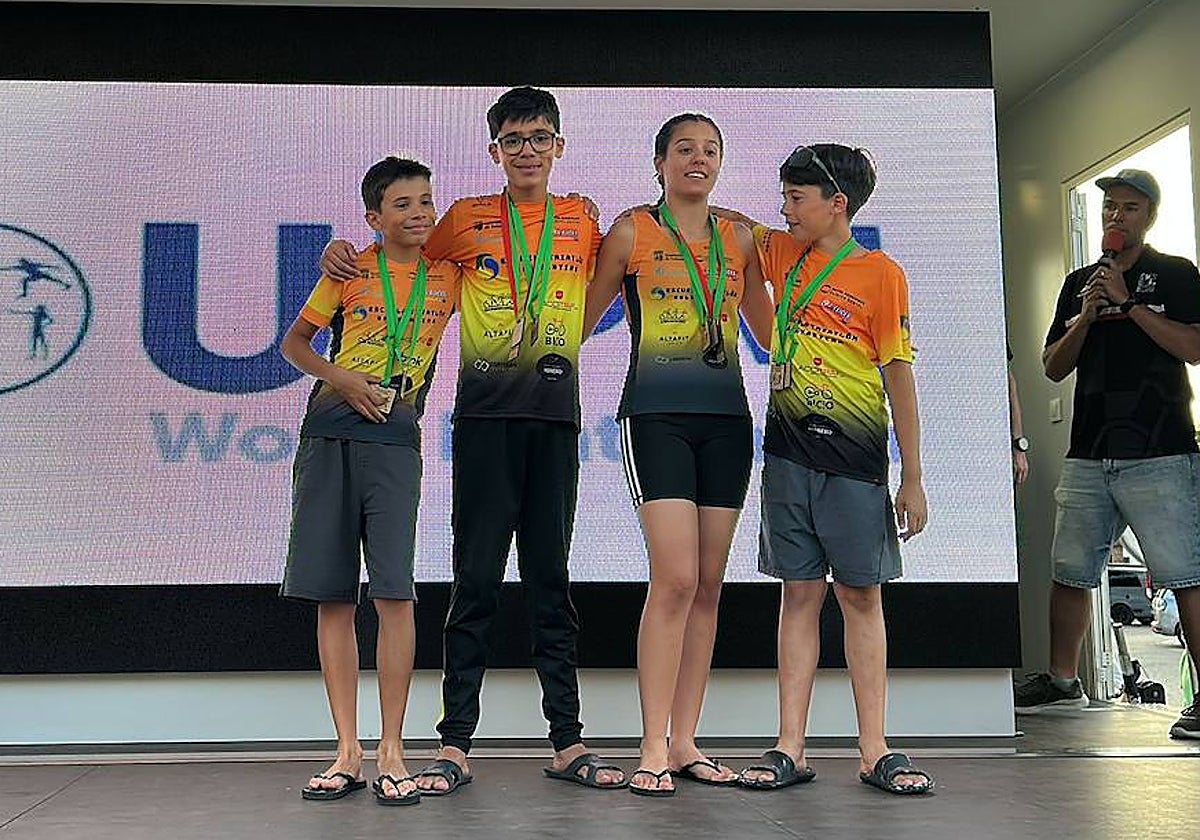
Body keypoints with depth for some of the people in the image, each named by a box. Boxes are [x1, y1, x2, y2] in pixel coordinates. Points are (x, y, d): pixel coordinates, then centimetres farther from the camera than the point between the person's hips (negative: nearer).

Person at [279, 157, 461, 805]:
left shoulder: (448, 277, 9)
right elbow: (294, 342, 13)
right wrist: (340, 378, -4)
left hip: (394, 442, -1)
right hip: (329, 436, 1)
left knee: (394, 592, -11)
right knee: (332, 597, 1)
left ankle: (391, 752, 0)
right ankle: (347, 754, 10)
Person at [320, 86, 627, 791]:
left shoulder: (583, 221, 12)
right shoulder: (466, 219, 9)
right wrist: (344, 250, 6)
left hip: (556, 413, 1)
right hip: (484, 411, -1)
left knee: (552, 579, 6)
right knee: (477, 579, -2)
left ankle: (568, 742, 11)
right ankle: (455, 745, 5)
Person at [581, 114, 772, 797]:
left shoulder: (739, 237, 15)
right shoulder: (632, 232, 4)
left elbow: (768, 328, 25)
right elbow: (582, 320, 8)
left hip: (726, 415, 4)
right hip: (657, 414, -4)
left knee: (709, 585, 4)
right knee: (676, 580, -14)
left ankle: (685, 744, 12)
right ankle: (653, 750, -5)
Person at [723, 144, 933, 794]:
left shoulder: (880, 272, -2)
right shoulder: (782, 254, 10)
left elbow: (899, 375, -4)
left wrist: (913, 478, -6)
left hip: (854, 456, -3)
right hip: (789, 452, 3)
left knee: (861, 595, 2)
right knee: (800, 593, 5)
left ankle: (874, 751, 8)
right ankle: (790, 748, 7)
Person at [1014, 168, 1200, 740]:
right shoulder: (1079, 282, 19)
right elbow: (1054, 367, 15)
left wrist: (1128, 302, -12)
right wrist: (1086, 317, -2)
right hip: (1089, 456, 5)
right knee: (1069, 573, 10)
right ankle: (1062, 681, 23)